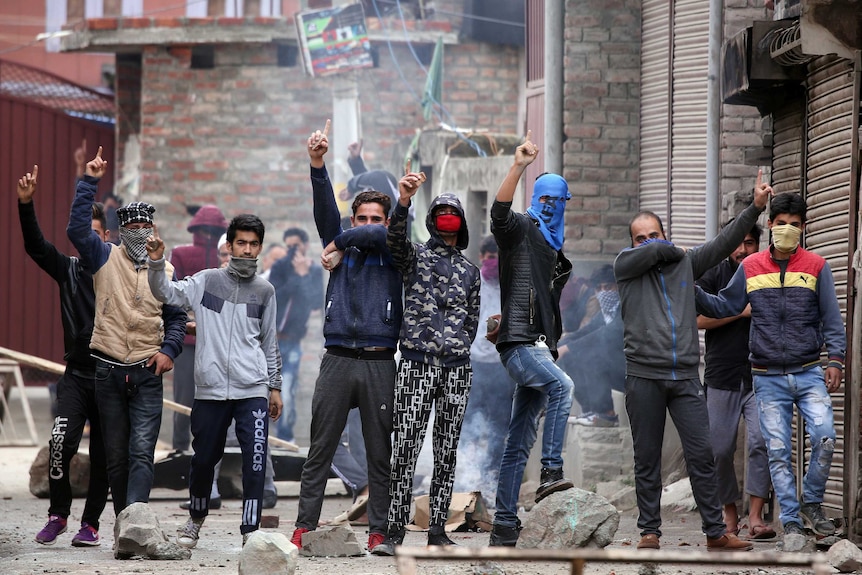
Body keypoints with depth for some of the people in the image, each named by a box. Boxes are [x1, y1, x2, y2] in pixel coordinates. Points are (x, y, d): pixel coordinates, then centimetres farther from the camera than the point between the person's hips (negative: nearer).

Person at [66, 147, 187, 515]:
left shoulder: (166, 271, 10)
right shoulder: (105, 259, 5)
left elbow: (177, 318, 14)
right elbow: (77, 229, -10)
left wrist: (169, 349, -5)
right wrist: (89, 183, -13)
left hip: (147, 374, 0)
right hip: (108, 371, 0)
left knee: (142, 452, -15)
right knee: (115, 455, 6)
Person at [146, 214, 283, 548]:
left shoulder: (265, 291, 11)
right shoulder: (207, 282, 6)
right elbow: (167, 294, -5)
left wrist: (275, 387, 17)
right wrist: (157, 262, -21)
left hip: (253, 391, 1)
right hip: (210, 389, 0)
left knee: (255, 460, -12)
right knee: (204, 458, 8)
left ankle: (250, 530, -9)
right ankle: (195, 519, 30)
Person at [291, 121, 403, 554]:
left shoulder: (393, 255, 10)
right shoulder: (340, 247, 14)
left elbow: (379, 234, -12)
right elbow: (325, 207, 0)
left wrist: (341, 245, -2)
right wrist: (317, 163, -14)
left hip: (379, 362, -1)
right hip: (337, 359, 1)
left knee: (380, 453, 1)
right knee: (319, 450, -1)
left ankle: (378, 531, 4)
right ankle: (304, 527, 0)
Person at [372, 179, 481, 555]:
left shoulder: (470, 272, 17)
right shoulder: (415, 256, 7)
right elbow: (395, 239, -16)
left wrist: (455, 348, 10)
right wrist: (404, 203, -32)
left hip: (456, 368, 4)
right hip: (416, 366, -4)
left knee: (446, 454, 4)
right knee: (405, 451, -10)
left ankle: (437, 531, 8)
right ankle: (394, 534, -10)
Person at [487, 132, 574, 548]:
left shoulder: (555, 251, 23)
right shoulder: (521, 230, 0)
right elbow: (500, 211, -24)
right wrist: (518, 167, -34)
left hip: (540, 348, 8)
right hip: (518, 342, -8)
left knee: (519, 443, 6)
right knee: (562, 386, -34)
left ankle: (504, 525, 7)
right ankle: (552, 472, -35)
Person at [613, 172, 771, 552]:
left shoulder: (685, 263, 14)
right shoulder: (626, 265, 6)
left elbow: (724, 242, 9)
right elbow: (653, 252, -12)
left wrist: (755, 207, -1)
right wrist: (674, 250, 9)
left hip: (686, 378, 2)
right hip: (644, 377, -2)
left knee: (701, 455, -2)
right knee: (647, 460, 4)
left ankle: (715, 533, 0)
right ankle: (650, 532, 10)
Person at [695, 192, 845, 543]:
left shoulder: (816, 267, 4)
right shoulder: (750, 268, 7)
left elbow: (831, 319, 4)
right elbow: (725, 306, 12)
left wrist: (836, 360, -6)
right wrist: (694, 292, -4)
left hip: (809, 374, -1)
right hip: (768, 378, 1)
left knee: (824, 437, -18)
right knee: (778, 451, -1)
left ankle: (811, 504, 2)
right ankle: (791, 521, 5)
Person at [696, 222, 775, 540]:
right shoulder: (713, 276, 5)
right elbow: (699, 318, -7)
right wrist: (742, 311, -12)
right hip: (722, 377, 0)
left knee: (761, 442, -14)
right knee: (719, 449, 2)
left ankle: (755, 516, -15)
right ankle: (730, 513, 19)